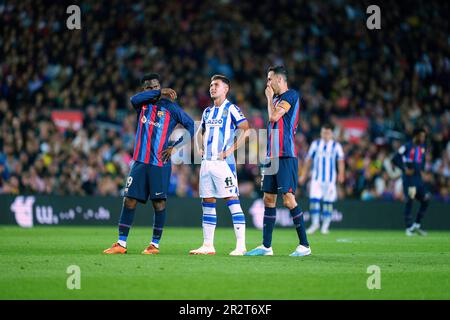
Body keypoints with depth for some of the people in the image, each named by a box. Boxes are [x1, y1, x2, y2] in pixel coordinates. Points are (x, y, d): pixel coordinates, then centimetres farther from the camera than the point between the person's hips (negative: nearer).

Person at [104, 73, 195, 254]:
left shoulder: (170, 107, 1)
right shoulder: (143, 104, 10)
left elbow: (191, 126, 1)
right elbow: (134, 99, -14)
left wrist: (175, 147, -7)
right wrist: (160, 93, -14)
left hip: (160, 163, -3)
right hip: (140, 162, 3)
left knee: (159, 202, -2)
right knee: (129, 200, 0)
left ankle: (155, 244, 6)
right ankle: (121, 244, 4)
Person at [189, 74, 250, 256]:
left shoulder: (231, 109, -4)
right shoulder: (208, 111, 18)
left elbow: (246, 130, -12)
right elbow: (200, 132, 33)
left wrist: (231, 150, -15)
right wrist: (200, 149, 15)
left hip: (223, 162, -8)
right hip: (207, 162, 8)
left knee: (232, 200, -10)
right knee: (207, 202, 7)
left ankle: (241, 245, -12)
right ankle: (208, 245, 12)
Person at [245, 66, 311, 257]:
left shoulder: (291, 96, -7)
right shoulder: (277, 99, 21)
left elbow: (274, 116, -16)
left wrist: (270, 98, -1)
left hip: (286, 156, -9)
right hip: (272, 156, 9)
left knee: (288, 199, -12)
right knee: (269, 199, 8)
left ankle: (304, 245, -7)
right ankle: (266, 246, 12)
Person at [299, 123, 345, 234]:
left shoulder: (336, 146, 2)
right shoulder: (315, 144, 8)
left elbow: (340, 161, -6)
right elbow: (308, 160, 13)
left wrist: (341, 174, -22)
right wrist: (304, 175, 11)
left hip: (330, 178, -1)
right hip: (316, 178, 1)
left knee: (328, 202, 1)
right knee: (314, 199, -10)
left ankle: (325, 225, 11)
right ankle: (315, 223, 1)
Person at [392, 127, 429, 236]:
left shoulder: (423, 147, 10)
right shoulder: (407, 147, -10)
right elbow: (395, 159, -10)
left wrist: (422, 169, 9)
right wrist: (405, 169, -16)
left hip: (418, 177, 7)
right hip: (408, 177, -7)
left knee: (426, 199, 0)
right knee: (409, 201, -8)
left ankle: (417, 224, 13)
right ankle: (409, 227, 1)